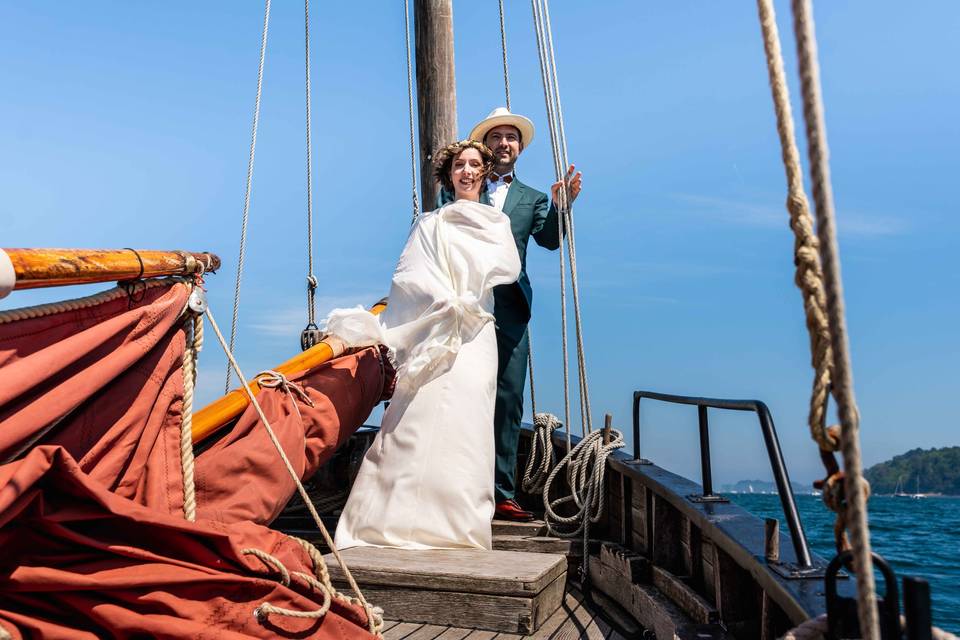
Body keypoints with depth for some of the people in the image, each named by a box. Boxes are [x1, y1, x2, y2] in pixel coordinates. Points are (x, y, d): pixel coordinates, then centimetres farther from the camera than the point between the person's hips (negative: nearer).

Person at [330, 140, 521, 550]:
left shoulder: (498, 223, 23)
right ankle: (401, 518, -9)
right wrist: (448, 301, -12)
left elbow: (510, 268, 8)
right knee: (423, 416, -11)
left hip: (476, 333, 2)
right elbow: (410, 275, 0)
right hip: (432, 332, -2)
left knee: (465, 422, -7)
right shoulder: (432, 223, 13)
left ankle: (458, 526, -5)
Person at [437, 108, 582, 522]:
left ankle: (501, 495, 7)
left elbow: (550, 240, 4)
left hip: (509, 311, 2)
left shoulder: (531, 199, 21)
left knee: (507, 400, 1)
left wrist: (561, 206, -12)